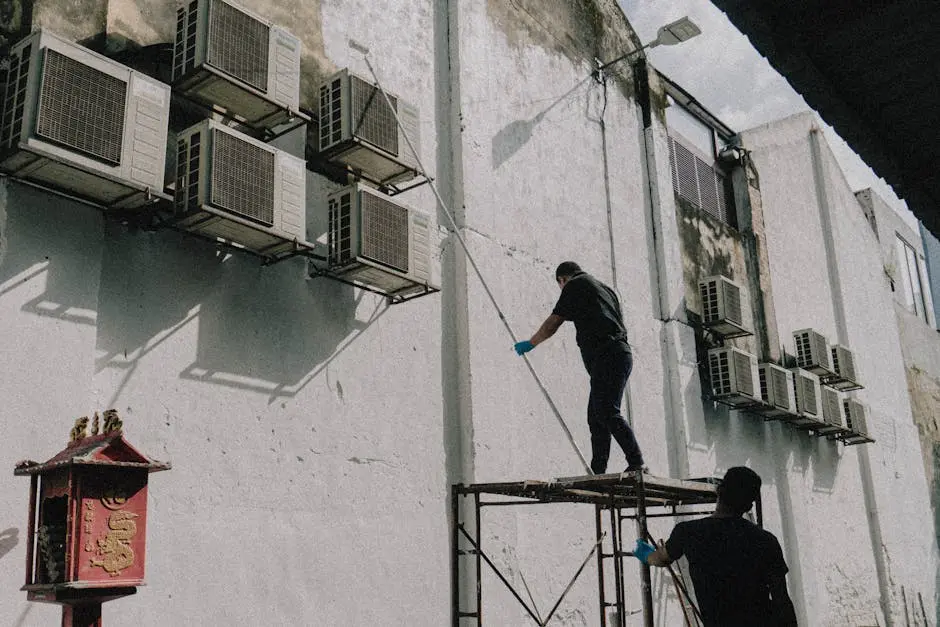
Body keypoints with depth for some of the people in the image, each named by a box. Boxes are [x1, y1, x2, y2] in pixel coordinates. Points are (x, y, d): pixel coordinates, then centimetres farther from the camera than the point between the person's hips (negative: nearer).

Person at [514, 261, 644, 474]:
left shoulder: (575, 285, 4)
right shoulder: (605, 289, 30)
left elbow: (551, 325, 6)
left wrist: (530, 344, 22)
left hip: (607, 357, -9)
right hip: (620, 354, 9)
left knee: (607, 412, -16)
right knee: (596, 417, 8)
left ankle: (636, 462, -23)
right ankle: (598, 473, 7)